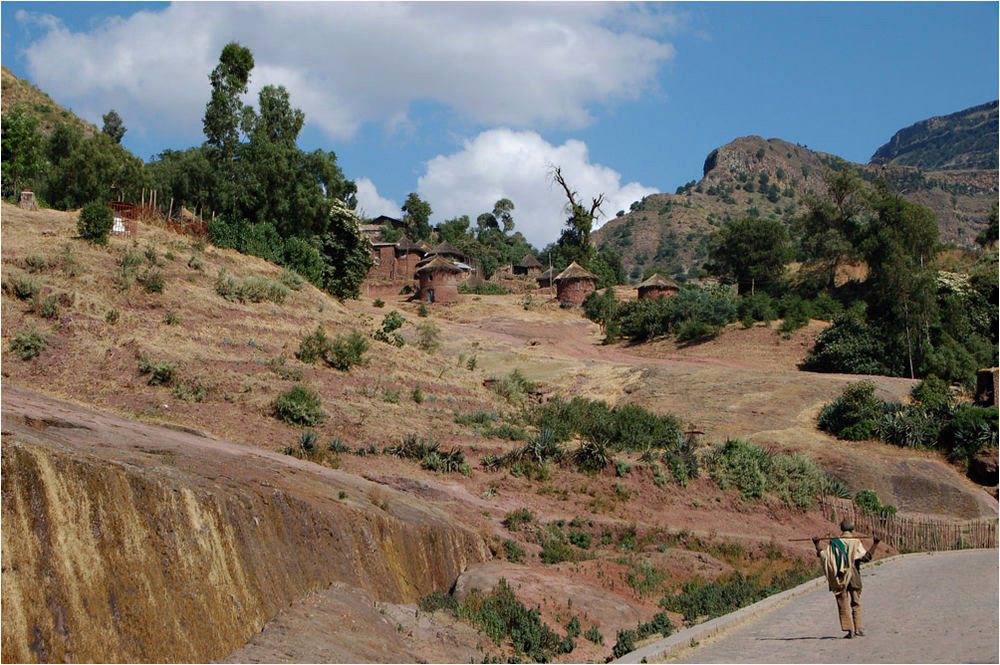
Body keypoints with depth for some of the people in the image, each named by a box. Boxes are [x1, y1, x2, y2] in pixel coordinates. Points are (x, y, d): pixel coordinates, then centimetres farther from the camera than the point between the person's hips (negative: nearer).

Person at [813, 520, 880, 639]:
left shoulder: (834, 542, 1)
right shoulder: (856, 542, -3)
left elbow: (824, 556, -6)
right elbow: (865, 558, -14)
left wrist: (817, 544, 2)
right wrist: (874, 545, -10)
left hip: (839, 578, 0)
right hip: (854, 577, 0)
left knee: (843, 604, 4)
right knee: (856, 603, 12)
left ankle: (849, 630, -1)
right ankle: (858, 628, 6)